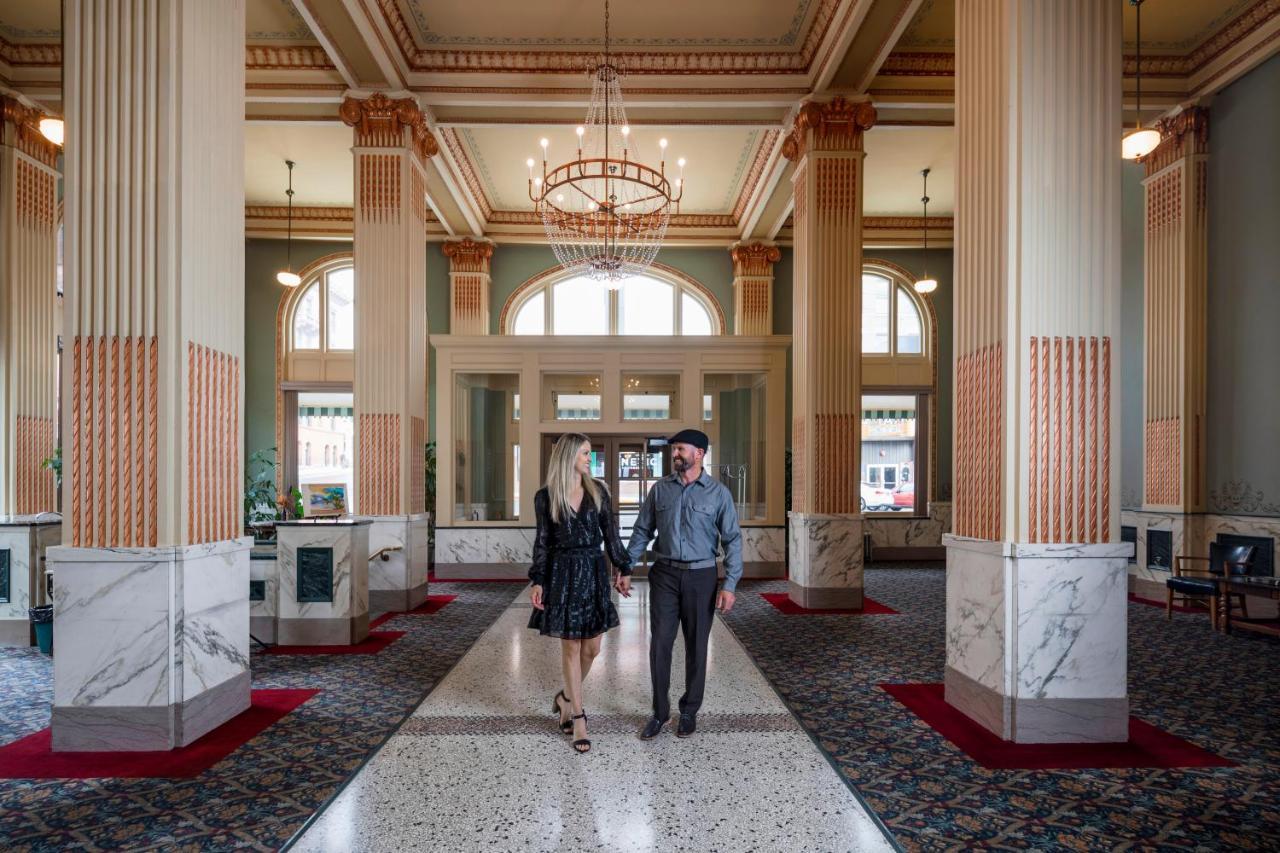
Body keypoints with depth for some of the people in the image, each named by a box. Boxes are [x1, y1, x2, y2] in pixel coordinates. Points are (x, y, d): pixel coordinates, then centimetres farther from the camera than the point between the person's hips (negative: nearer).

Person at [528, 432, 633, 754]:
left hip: (594, 573, 3)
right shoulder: (546, 496, -2)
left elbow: (611, 533, 7)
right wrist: (537, 581, -4)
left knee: (592, 648, 7)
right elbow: (542, 541, 2)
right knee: (571, 647, 3)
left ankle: (565, 697, 34)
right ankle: (578, 717, 17)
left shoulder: (597, 490, 4)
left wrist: (625, 569, 4)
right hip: (563, 574, -3)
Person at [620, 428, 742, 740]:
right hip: (664, 574, 1)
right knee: (659, 644, 1)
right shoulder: (660, 489, 3)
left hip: (700, 576, -1)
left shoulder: (718, 492, -4)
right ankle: (660, 711, 18)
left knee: (696, 646, 9)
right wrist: (626, 569, 3)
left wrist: (729, 585, -10)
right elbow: (642, 531, 7)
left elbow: (732, 540, -4)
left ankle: (689, 711, 27)